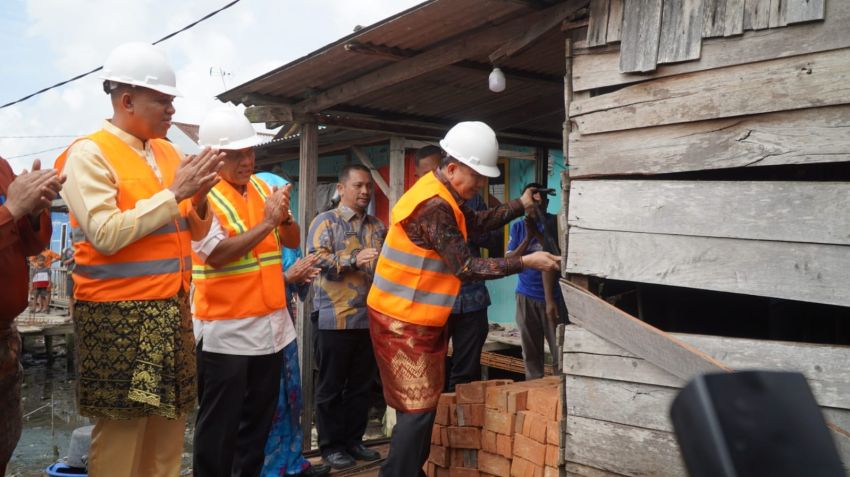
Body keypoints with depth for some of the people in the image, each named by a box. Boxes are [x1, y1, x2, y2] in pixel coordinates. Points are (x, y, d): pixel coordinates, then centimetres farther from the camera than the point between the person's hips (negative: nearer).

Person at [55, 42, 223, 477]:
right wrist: (173, 193, -17)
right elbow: (106, 234, -20)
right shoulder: (89, 154, -8)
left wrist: (198, 198, -5)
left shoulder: (168, 152, 12)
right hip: (119, 313, -7)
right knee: (121, 429, 0)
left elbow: (195, 233, 16)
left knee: (169, 422, 12)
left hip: (172, 309, 7)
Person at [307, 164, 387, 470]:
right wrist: (355, 259, -25)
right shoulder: (325, 221, -1)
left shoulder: (378, 227, 14)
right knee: (331, 386, 5)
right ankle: (331, 445, 16)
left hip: (370, 317, 5)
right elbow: (317, 258, -14)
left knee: (362, 384, 12)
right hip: (334, 318, -5)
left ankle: (354, 440, 25)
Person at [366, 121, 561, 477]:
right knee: (418, 407, -6)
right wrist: (525, 262, -20)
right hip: (402, 320, -10)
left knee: (422, 403, 16)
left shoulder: (442, 196, 8)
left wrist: (521, 205, 9)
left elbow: (476, 223, 18)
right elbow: (465, 268, -23)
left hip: (419, 318, 10)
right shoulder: (434, 206, -24)